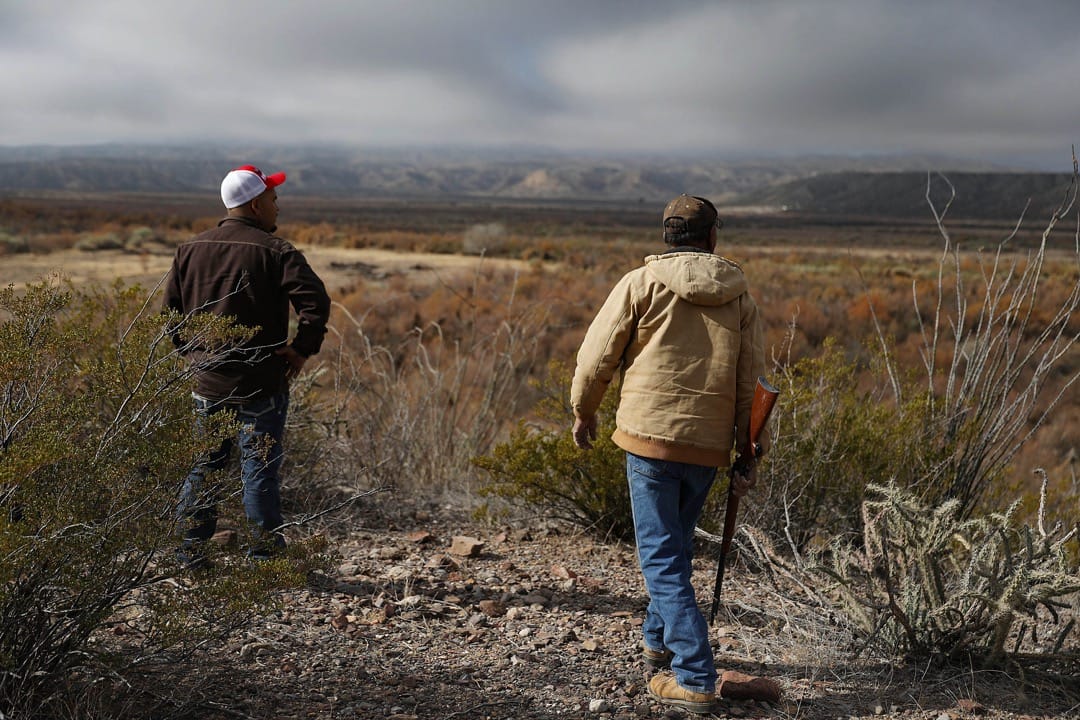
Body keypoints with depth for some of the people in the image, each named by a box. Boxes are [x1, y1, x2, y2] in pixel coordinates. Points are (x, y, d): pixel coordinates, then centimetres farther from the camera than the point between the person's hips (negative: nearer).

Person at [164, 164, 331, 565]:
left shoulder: (190, 250, 7)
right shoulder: (274, 251, -11)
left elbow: (170, 308, 11)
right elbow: (315, 301, -22)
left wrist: (191, 353, 17)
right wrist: (302, 349, -12)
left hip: (206, 382, 5)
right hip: (261, 384, -5)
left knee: (203, 465, 14)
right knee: (260, 469, 3)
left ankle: (191, 548, 17)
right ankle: (264, 553, 10)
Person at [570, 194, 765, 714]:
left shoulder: (641, 283, -3)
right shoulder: (738, 296, 7)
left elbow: (597, 354, -2)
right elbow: (750, 381, 6)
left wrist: (583, 410, 15)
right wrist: (747, 454, 12)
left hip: (651, 436, -4)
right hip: (709, 444, 5)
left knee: (662, 559, 0)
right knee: (675, 544, 23)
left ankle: (695, 680, -4)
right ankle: (658, 640, 39)